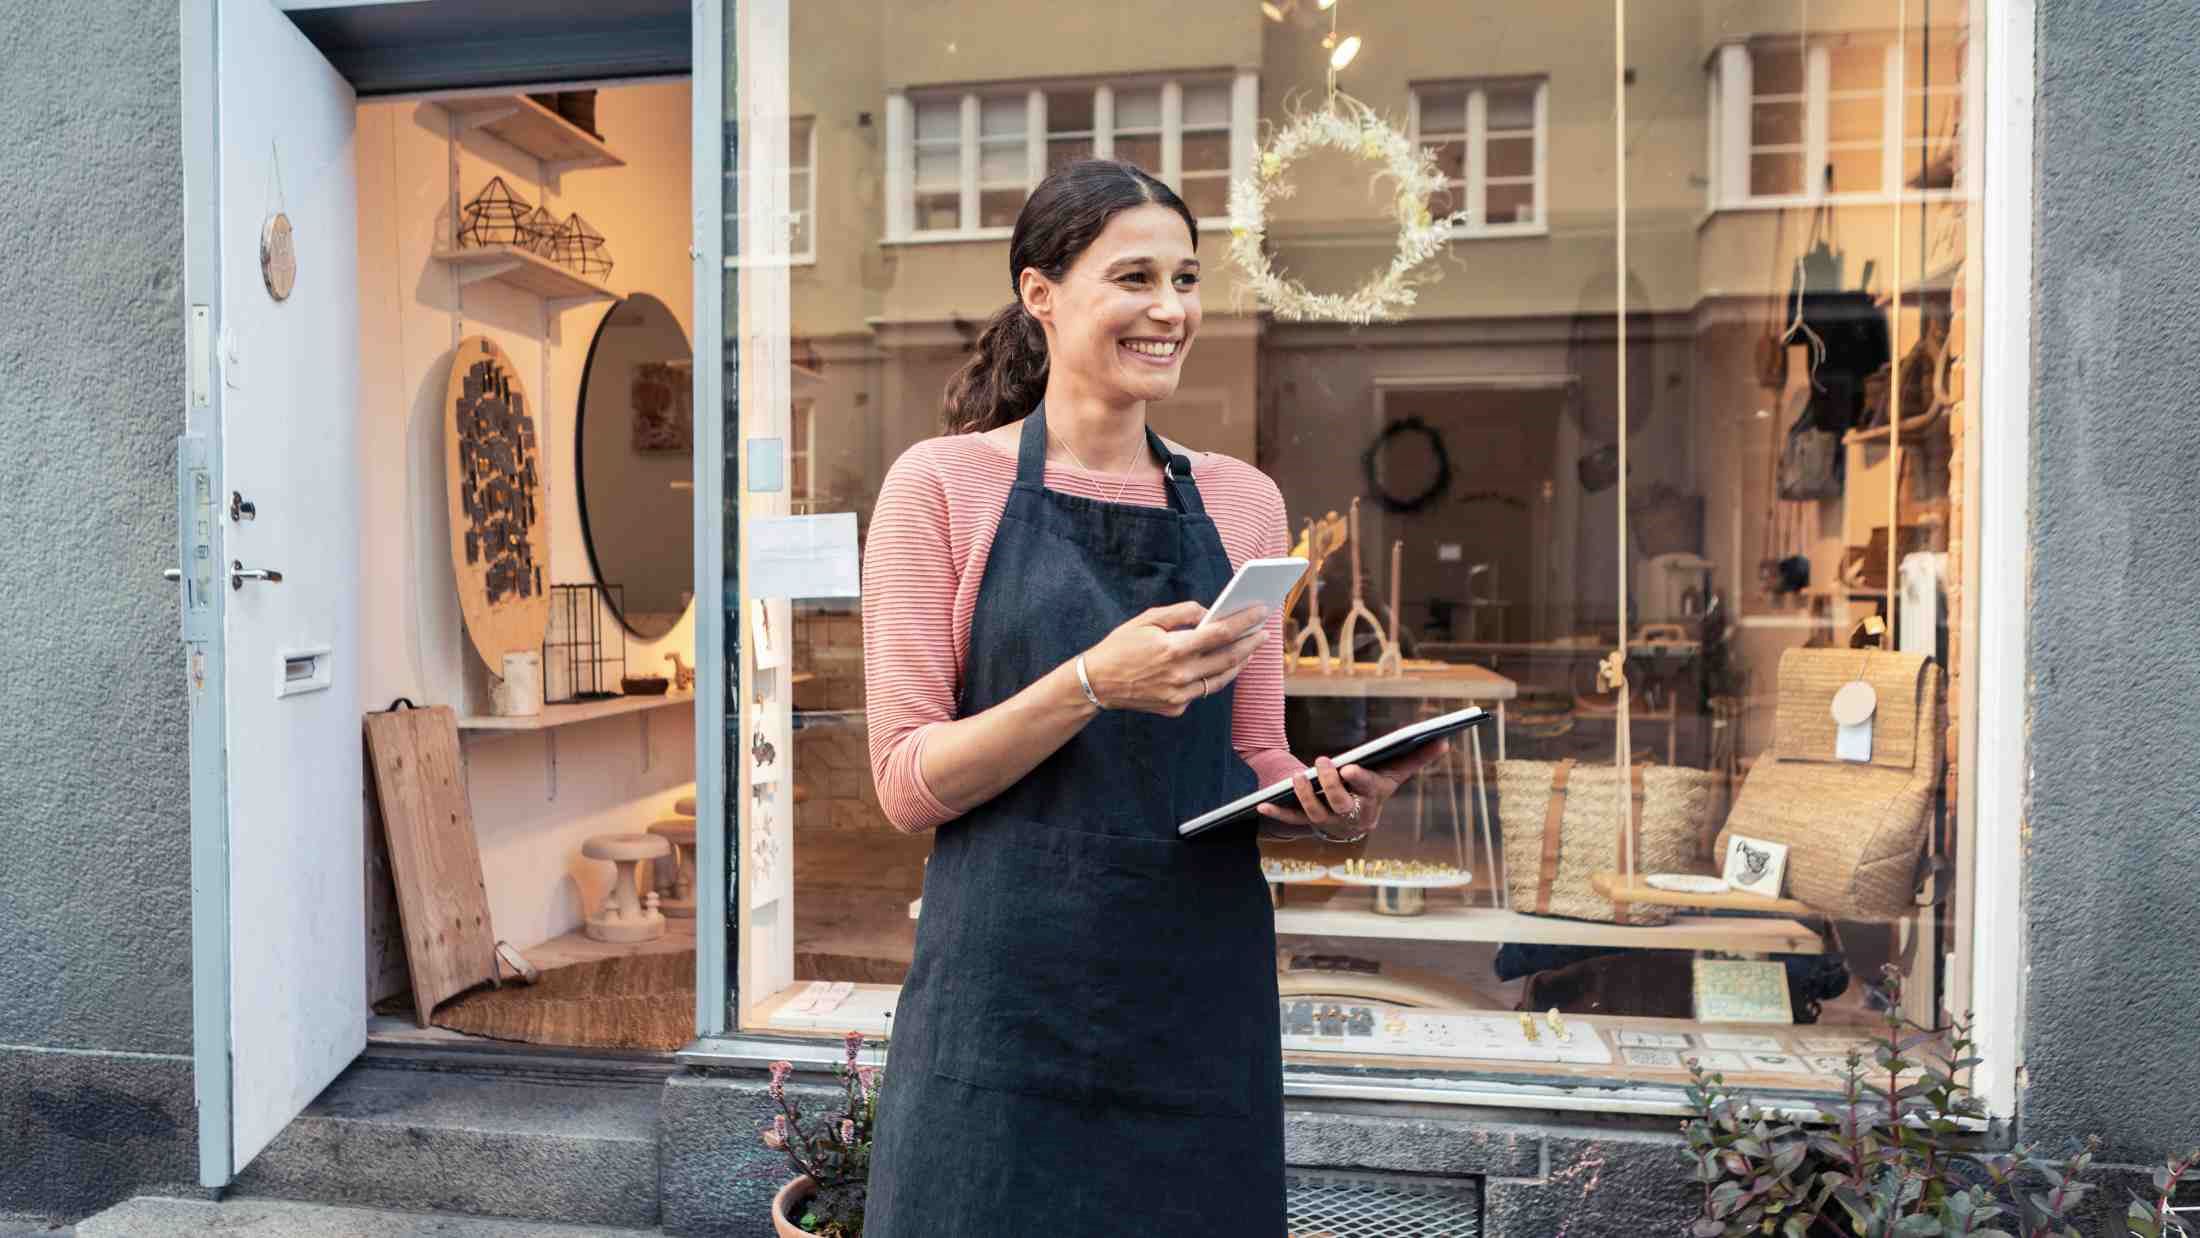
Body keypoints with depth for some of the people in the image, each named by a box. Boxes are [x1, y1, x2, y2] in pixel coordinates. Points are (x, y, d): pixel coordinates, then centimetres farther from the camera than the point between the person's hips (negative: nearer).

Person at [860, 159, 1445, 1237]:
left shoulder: (1241, 501, 9)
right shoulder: (943, 483, -2)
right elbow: (907, 783, -6)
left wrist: (1330, 804, -7)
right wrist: (1093, 683, -20)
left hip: (1202, 999, 4)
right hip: (1009, 998, -3)